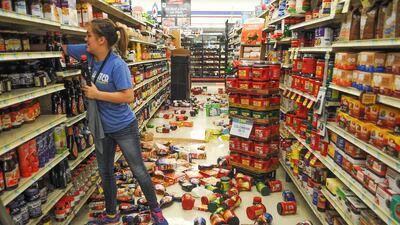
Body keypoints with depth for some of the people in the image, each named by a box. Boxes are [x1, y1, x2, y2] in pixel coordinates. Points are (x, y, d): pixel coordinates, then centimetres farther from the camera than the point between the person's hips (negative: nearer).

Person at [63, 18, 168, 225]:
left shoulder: (117, 65, -23)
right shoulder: (89, 53, -4)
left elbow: (128, 96, -27)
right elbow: (62, 47, 12)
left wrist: (97, 94, -24)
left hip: (124, 128, -7)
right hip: (101, 128, 7)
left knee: (138, 171, 8)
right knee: (105, 173, 19)